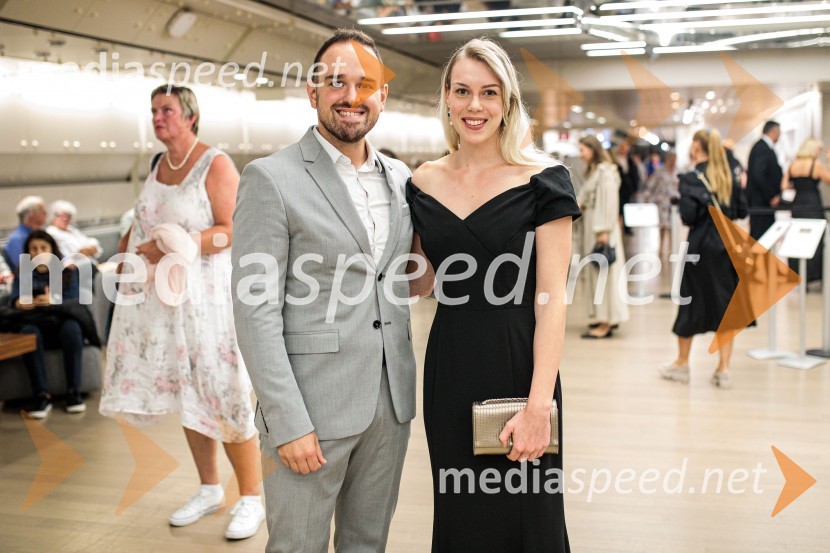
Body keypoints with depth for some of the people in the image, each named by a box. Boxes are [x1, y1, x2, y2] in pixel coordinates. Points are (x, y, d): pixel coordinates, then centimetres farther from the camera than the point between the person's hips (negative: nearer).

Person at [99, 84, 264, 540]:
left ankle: (251, 498, 9)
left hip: (205, 294, -7)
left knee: (219, 394, -4)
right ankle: (209, 490, 26)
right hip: (162, 297, 7)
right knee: (186, 396, 11)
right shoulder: (159, 166, 12)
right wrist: (131, 240, 6)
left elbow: (232, 231, -16)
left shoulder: (215, 164, -9)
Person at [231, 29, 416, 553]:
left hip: (390, 403, 6)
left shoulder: (400, 176, 9)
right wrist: (288, 423, -16)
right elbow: (256, 312, -13)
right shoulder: (270, 179, -10)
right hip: (312, 408, -5)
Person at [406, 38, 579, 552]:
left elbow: (551, 298, -12)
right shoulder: (423, 183, 5)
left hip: (517, 366, -4)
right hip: (448, 370, 4)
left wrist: (539, 404, -18)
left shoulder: (542, 179, -8)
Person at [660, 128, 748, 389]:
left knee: (691, 302, 10)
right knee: (726, 304, 8)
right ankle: (724, 369, 6)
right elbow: (742, 211, 6)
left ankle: (682, 364, 24)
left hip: (701, 247, -4)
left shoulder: (691, 178, -11)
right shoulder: (729, 177, 5)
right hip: (729, 245, 4)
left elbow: (688, 216, -18)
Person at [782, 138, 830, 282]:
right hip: (813, 205, -5)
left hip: (797, 206, 5)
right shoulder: (817, 164, -9)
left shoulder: (793, 165, 4)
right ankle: (811, 276, 2)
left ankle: (795, 273, 15)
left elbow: (784, 186, 1)